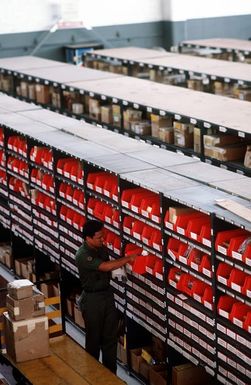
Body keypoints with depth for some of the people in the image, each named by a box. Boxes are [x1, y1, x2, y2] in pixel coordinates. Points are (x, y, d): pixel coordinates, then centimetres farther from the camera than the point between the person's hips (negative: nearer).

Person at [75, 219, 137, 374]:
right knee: (94, 337, 5)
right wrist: (128, 258, -27)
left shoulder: (102, 248, 3)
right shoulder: (83, 255, -23)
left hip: (107, 294, 7)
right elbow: (106, 267, -30)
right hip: (92, 298, -7)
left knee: (110, 335, 12)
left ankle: (111, 372, 23)